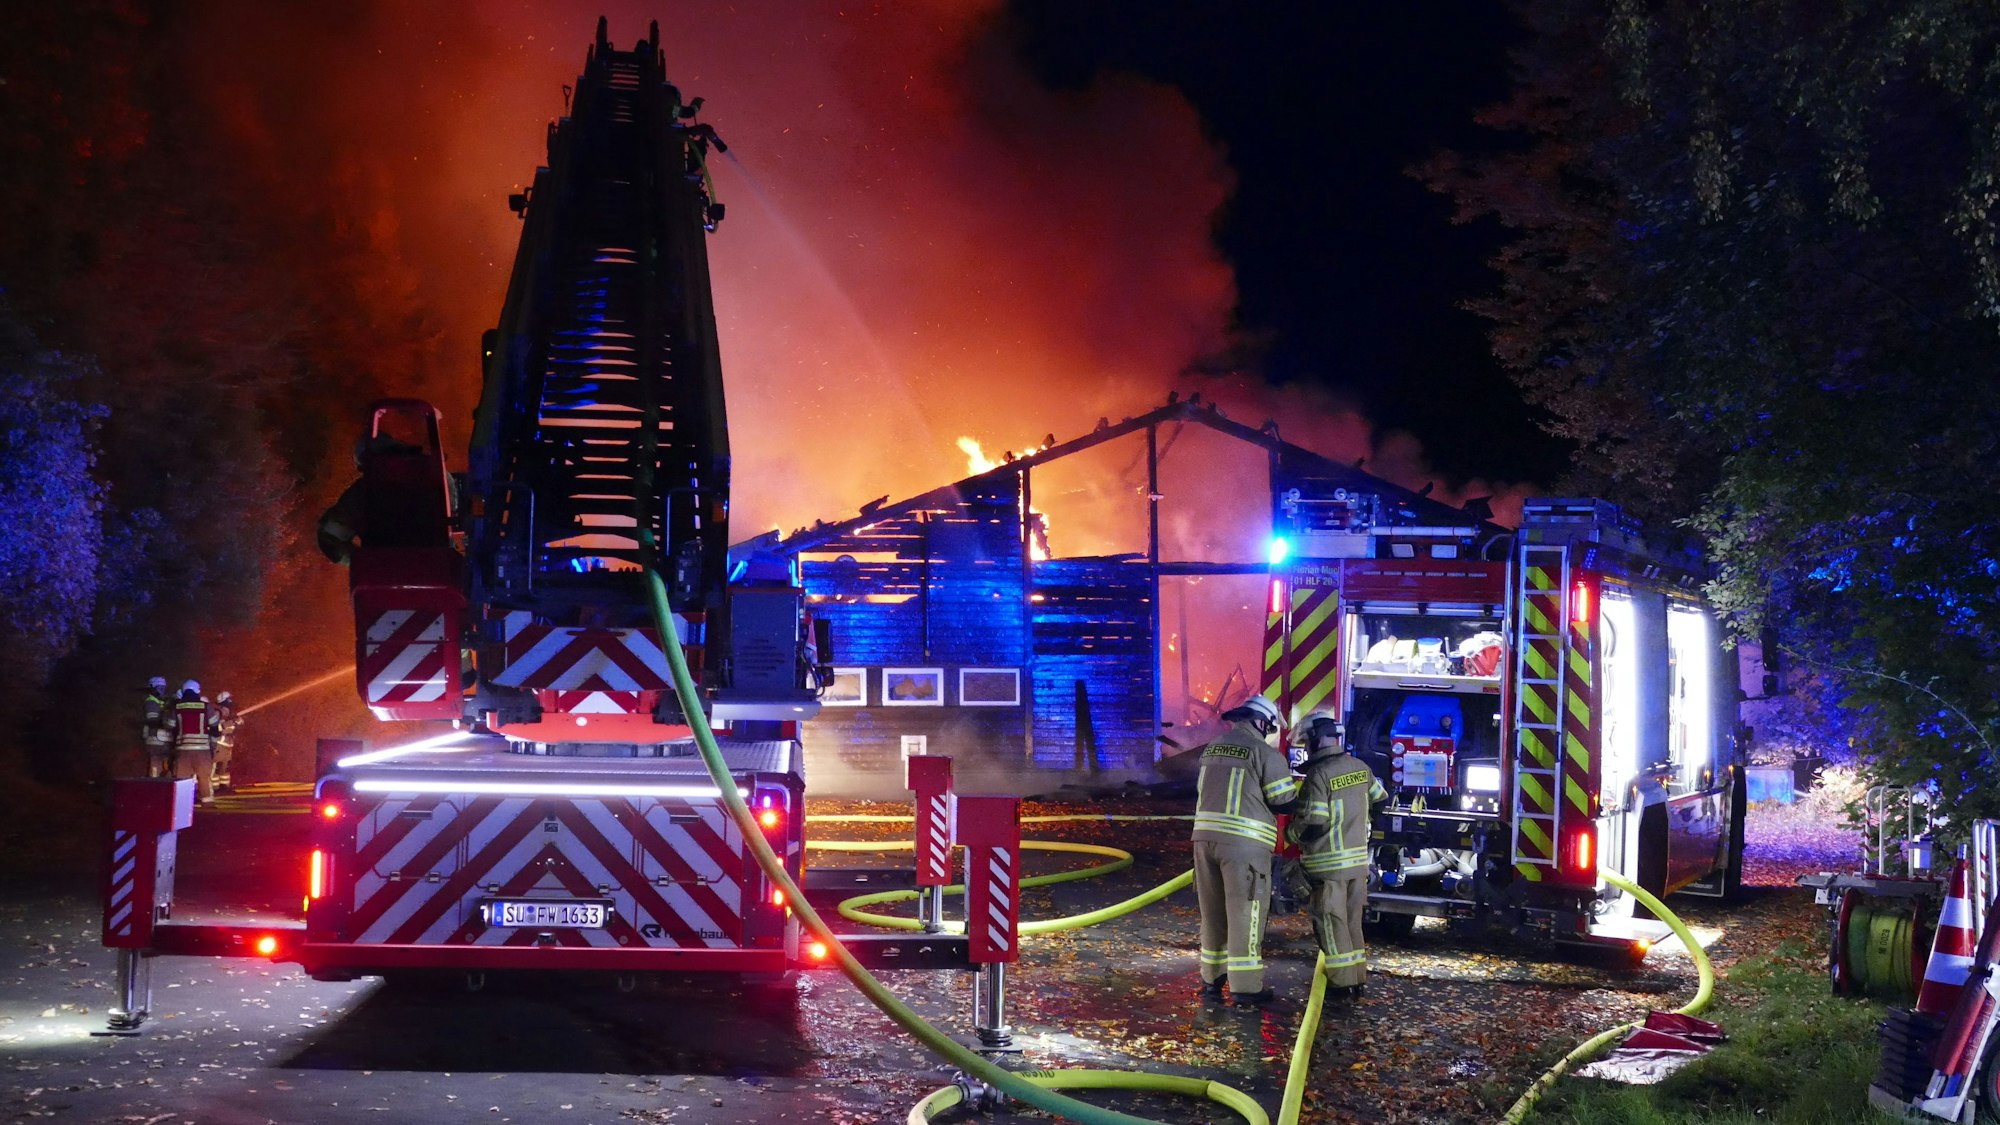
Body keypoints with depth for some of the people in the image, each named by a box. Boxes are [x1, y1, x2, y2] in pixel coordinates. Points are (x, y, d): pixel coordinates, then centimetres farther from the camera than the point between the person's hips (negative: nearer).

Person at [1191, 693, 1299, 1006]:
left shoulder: (1212, 748, 15)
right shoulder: (1265, 753, -7)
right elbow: (1284, 802, -6)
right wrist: (1293, 785, 17)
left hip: (1206, 837, 6)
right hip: (1243, 842, -6)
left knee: (1213, 912, 15)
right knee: (1245, 913, -1)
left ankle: (1212, 979, 23)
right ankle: (1246, 986, 1)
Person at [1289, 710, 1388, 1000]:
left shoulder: (1318, 775, -18)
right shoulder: (1360, 767, 4)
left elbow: (1313, 825, -19)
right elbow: (1380, 798, 18)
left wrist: (1293, 831, 1)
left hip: (1329, 864, -7)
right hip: (1359, 859, 7)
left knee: (1331, 922, 0)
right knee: (1352, 920, 15)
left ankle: (1343, 984, 0)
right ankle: (1357, 979, 19)